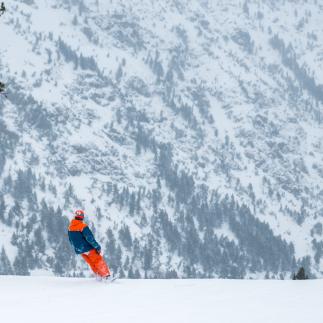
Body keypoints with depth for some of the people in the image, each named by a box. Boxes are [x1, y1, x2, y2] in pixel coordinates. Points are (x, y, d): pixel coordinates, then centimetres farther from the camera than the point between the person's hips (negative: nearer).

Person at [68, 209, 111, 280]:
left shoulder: (70, 227, 1)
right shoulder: (83, 226, -21)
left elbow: (71, 240, 13)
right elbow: (90, 238, -22)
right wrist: (97, 246, -13)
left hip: (79, 250, 6)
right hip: (88, 249, -6)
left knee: (92, 263, 19)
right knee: (98, 261, 4)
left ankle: (99, 276, 21)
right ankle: (107, 276, 3)